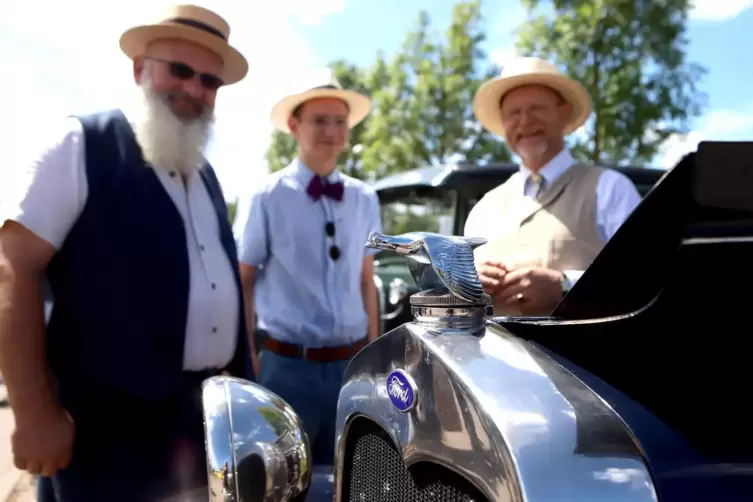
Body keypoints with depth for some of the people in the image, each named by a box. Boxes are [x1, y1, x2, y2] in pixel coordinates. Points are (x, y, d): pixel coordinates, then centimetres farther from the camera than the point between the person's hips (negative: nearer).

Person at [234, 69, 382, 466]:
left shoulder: (364, 199, 5)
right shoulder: (267, 197, -7)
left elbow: (367, 281, 10)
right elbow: (242, 283, -2)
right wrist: (248, 359, -4)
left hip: (352, 365, 4)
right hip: (288, 366, -4)